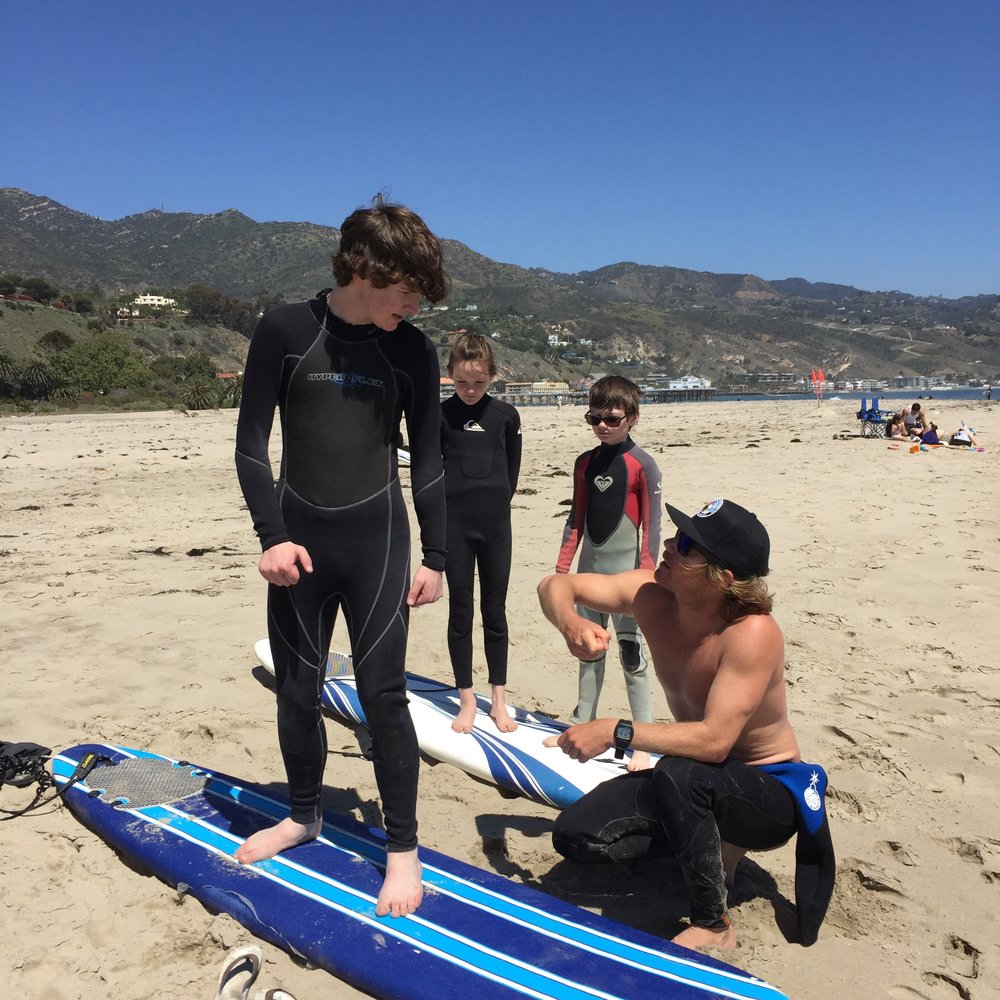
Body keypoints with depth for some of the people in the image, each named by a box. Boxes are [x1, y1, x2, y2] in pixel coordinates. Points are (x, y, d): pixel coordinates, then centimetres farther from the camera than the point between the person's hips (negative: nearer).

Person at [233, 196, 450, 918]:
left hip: (377, 541, 0)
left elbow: (428, 458, 5)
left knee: (382, 691, -3)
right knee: (298, 689, 12)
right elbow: (251, 443, -1)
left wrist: (434, 556, 3)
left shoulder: (412, 350, 1)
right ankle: (304, 815, 35)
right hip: (298, 541, 1)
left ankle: (404, 846, 12)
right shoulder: (284, 331, -4)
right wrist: (272, 534, -10)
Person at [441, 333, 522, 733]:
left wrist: (497, 502, 7)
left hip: (496, 523, 1)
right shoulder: (441, 414, -1)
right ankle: (467, 702, 16)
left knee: (495, 610, 8)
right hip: (456, 523, -1)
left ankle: (498, 700, 19)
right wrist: (455, 503, 0)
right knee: (460, 610, 5)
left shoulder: (506, 415, 3)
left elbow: (512, 465, 11)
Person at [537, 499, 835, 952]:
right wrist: (570, 622, -31)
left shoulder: (752, 633, -31)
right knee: (574, 835, -6)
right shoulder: (652, 595, -14)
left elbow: (714, 740, -36)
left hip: (771, 792, -6)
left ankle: (713, 925, -13)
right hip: (697, 782, 6)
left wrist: (616, 732, -38)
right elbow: (556, 585, -8)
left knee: (679, 775, -38)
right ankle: (713, 842, 10)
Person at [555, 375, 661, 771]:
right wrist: (563, 566, 10)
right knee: (589, 650, 16)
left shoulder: (641, 465, -9)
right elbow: (576, 519, 12)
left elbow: (651, 526, -10)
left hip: (625, 571, -6)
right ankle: (582, 725, 30)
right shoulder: (585, 463, 7)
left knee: (632, 654, -2)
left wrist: (646, 574, -15)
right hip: (589, 570, 6)